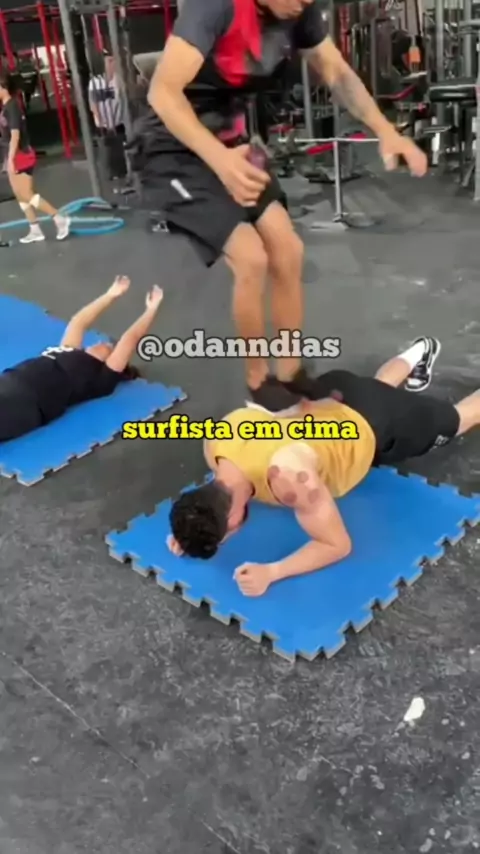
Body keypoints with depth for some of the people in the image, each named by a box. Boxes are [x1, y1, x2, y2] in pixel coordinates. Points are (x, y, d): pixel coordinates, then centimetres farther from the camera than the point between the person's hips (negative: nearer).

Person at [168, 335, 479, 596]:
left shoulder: (287, 475, -48)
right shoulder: (216, 443, -28)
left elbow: (339, 545, -34)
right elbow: (225, 494, -4)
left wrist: (271, 572, -45)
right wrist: (191, 529, -23)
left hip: (377, 428, -5)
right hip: (335, 399, 5)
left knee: (452, 420, 26)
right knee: (378, 387, 42)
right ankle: (418, 355, 68)